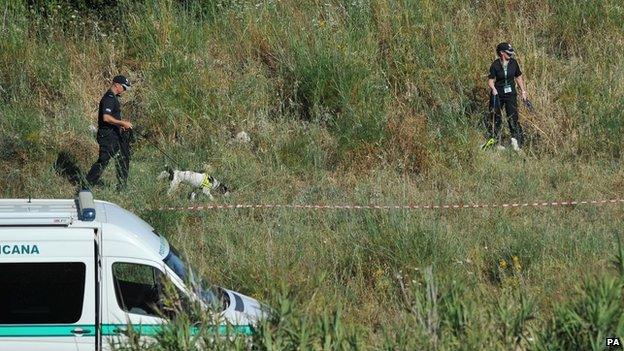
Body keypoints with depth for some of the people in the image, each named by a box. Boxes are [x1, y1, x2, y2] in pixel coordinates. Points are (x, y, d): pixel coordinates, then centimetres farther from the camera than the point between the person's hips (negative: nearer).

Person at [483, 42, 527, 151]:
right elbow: (490, 80, -7)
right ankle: (495, 141, 16)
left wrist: (523, 91, 12)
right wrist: (493, 89, -26)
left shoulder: (513, 63, 0)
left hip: (511, 94, 2)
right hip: (498, 95, -2)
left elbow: (518, 77, 13)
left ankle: (515, 140, -3)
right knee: (496, 118, 4)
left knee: (513, 117, -8)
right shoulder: (495, 65, -10)